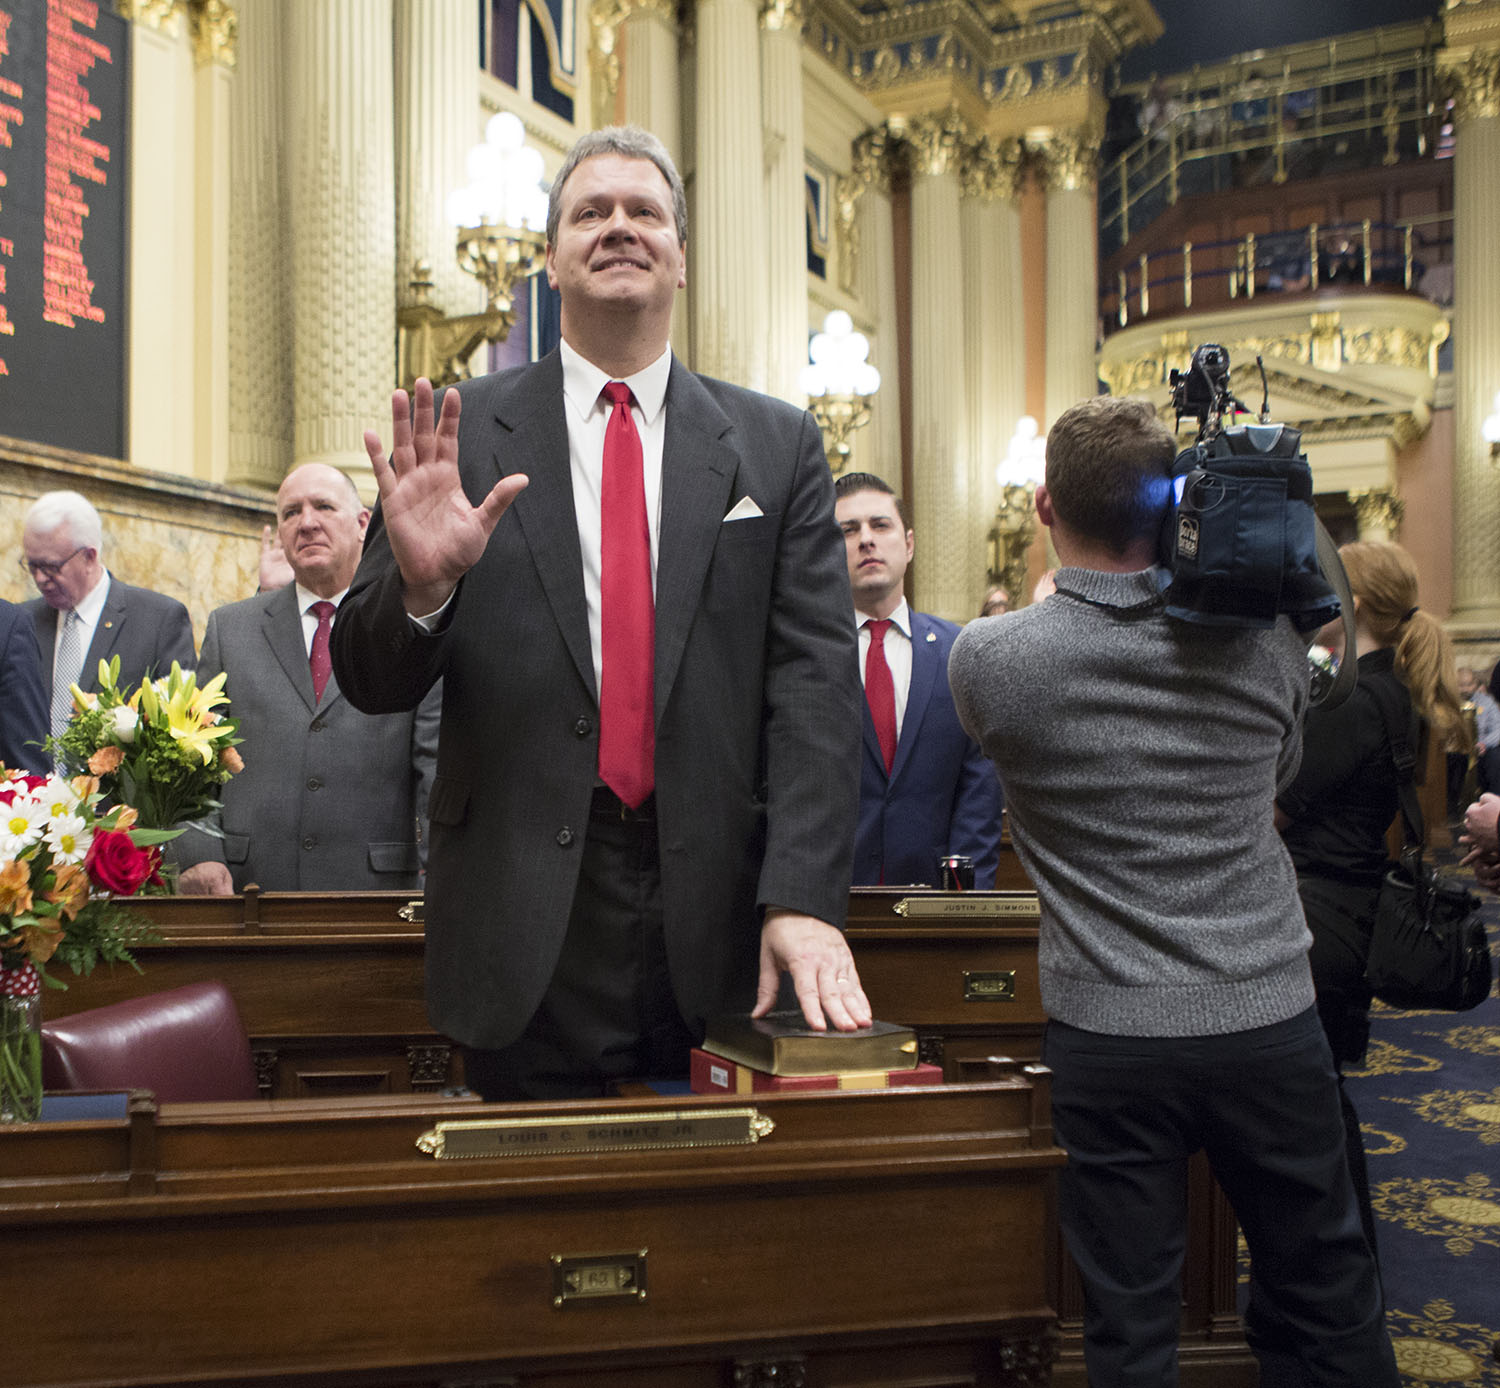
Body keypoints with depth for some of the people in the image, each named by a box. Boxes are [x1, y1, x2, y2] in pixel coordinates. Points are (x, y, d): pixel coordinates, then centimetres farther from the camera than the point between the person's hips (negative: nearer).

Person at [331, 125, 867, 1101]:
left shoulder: (778, 446, 5)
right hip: (528, 934, -1)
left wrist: (804, 899, -14)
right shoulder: (464, 435, 3)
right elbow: (374, 685, 2)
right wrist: (420, 585, -21)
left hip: (723, 938, 1)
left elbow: (817, 681, -3)